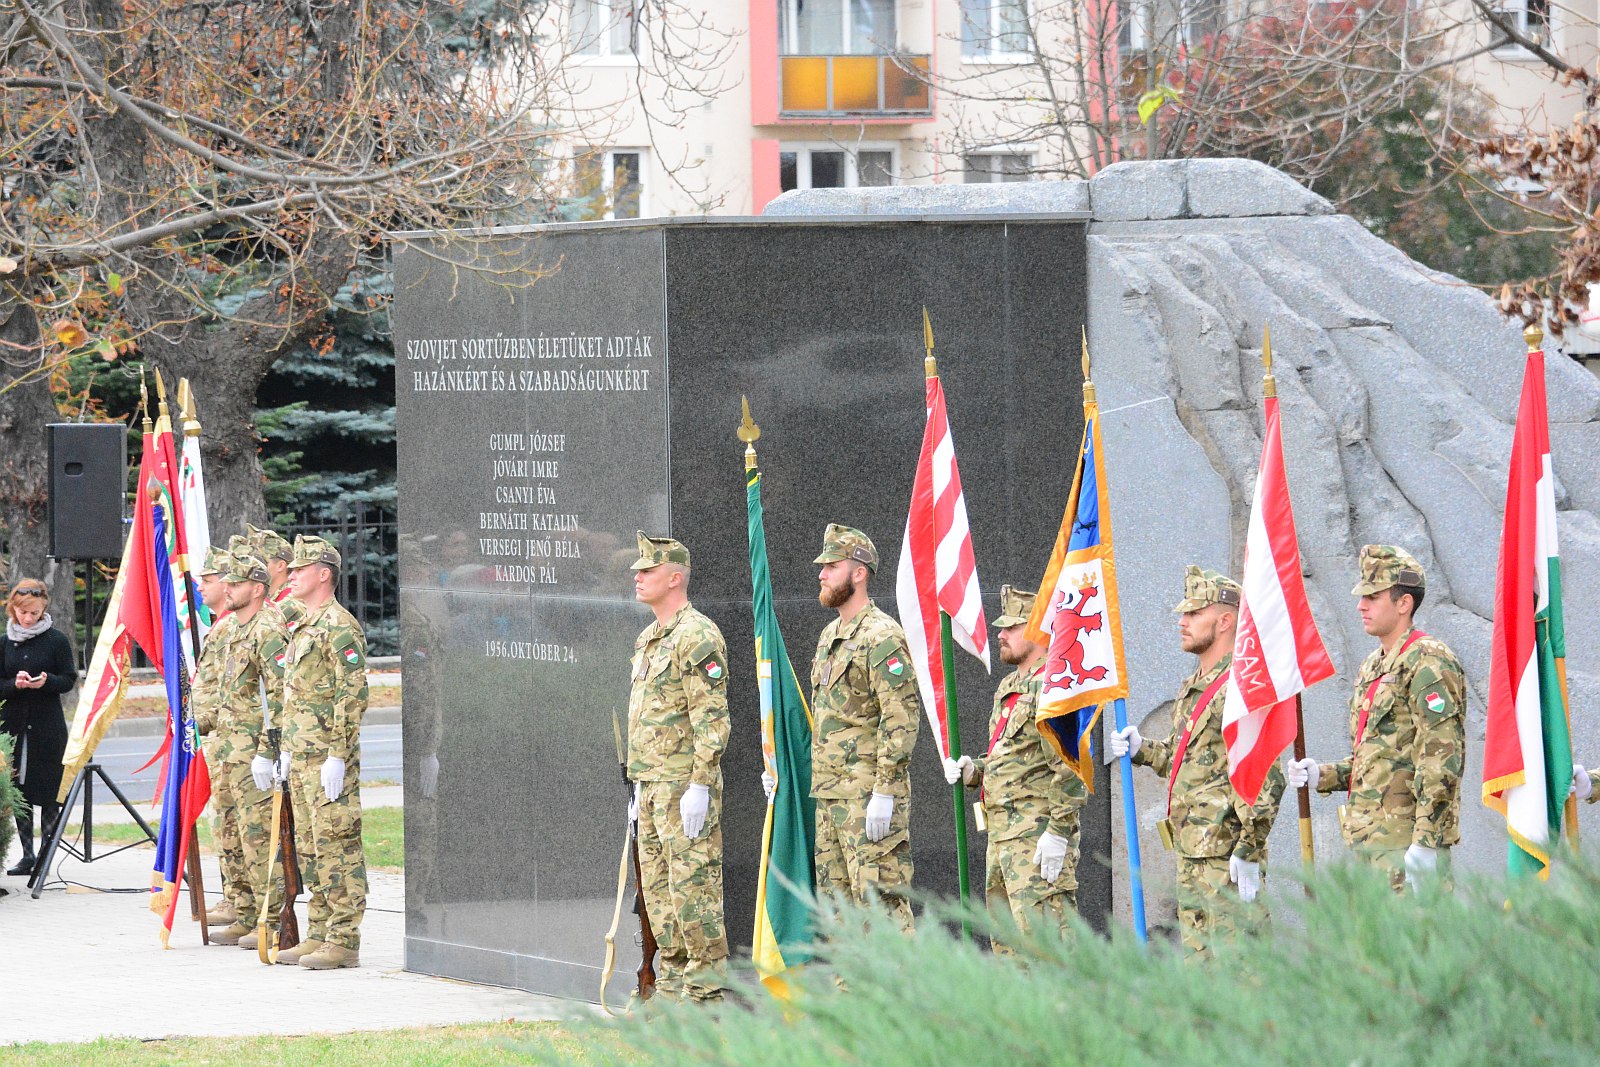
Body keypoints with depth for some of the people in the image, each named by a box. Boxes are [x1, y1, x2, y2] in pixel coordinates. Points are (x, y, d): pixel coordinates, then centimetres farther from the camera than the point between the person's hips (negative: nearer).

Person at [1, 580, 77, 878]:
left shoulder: (56, 640, -1)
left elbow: (69, 680, 0)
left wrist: (47, 681, -20)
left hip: (47, 726, -3)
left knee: (48, 791, -5)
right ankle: (27, 855, 9)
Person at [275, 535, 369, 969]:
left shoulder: (340, 627, -13)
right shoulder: (303, 628, 19)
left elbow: (353, 694, -18)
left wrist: (337, 756, -22)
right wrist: (288, 751, 22)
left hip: (328, 755, -10)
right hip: (302, 754, 10)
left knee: (337, 845, -9)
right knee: (310, 848, 12)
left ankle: (344, 941, -9)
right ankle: (318, 936, 17)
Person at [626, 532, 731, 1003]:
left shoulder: (697, 636, -12)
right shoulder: (648, 640, 18)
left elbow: (712, 717, -18)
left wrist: (699, 786, -22)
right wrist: (639, 786, 22)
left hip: (685, 784, -10)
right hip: (653, 784, 10)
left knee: (693, 884, -9)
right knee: (658, 889, 10)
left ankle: (708, 986, -7)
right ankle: (673, 983, 15)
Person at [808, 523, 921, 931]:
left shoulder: (882, 636, -12)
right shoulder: (829, 636, 18)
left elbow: (902, 718, -19)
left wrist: (884, 792, -22)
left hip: (869, 793, -10)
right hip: (829, 791, 10)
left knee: (879, 898, -11)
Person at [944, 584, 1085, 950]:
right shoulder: (1009, 687, 19)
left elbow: (1072, 769, -20)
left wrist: (1057, 833, -23)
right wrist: (973, 769, 9)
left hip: (1037, 833, -11)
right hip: (1002, 831, 11)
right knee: (1006, 943, 13)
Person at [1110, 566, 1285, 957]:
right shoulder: (1192, 687, 17)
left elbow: (1265, 777, -19)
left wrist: (1249, 850, -22)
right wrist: (1141, 750, 12)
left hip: (1228, 854, -10)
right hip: (1190, 851, 10)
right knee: (1196, 959, 11)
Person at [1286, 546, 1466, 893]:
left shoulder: (1428, 663, -11)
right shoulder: (1372, 667, 19)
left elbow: (1442, 760, -18)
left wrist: (1425, 842, -23)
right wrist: (1323, 775, 9)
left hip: (1408, 837, -10)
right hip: (1367, 838, 10)